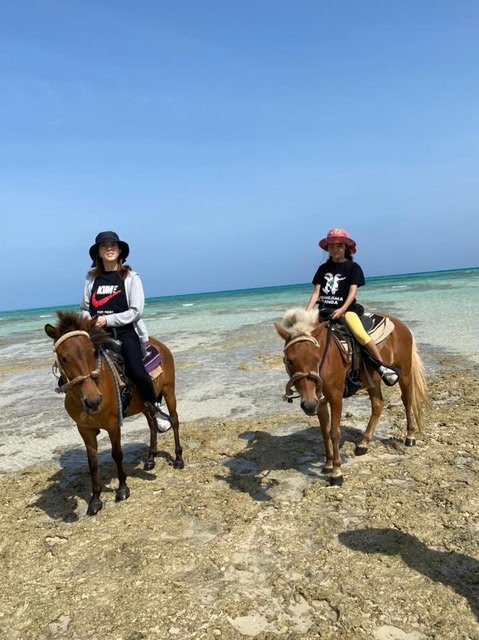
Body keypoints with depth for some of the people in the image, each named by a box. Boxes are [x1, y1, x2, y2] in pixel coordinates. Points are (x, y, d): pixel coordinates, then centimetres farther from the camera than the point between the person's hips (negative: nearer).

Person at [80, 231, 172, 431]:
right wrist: (86, 318, -9)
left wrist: (108, 319, -16)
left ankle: (154, 409, 3)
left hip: (125, 332, -4)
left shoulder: (131, 277, 0)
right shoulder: (92, 278, 10)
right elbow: (84, 308, 15)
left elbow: (136, 311, -7)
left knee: (136, 372, -25)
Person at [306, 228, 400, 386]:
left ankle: (383, 366, -22)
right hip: (325, 309, 5)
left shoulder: (353, 267, 1)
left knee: (360, 333, -29)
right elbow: (316, 292, 5)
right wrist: (307, 311, -11)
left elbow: (353, 291, -10)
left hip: (346, 308, -5)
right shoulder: (323, 269, 11)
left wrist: (342, 309, -27)